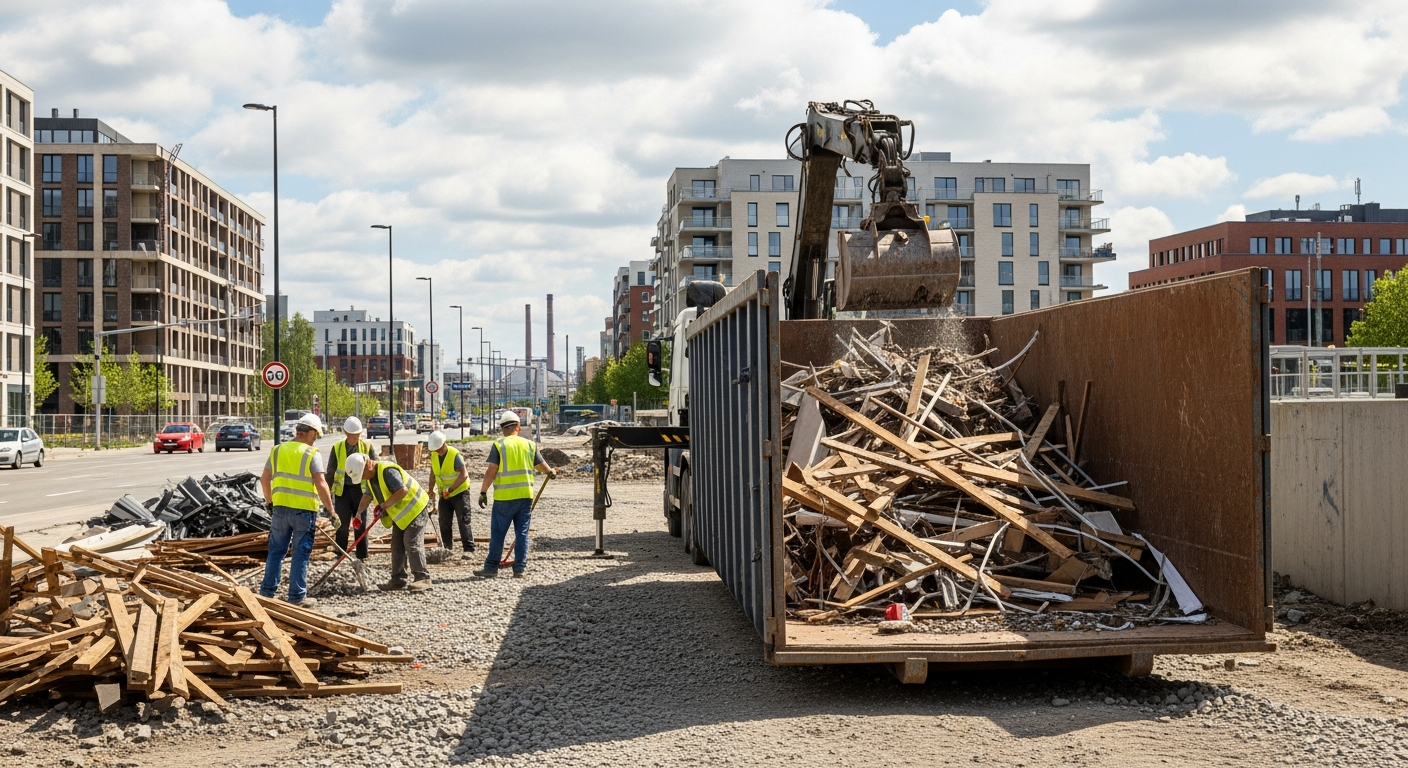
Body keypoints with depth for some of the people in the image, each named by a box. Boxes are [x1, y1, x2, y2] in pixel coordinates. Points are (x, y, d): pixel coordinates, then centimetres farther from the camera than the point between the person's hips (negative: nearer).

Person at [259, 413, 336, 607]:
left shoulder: (277, 450, 6)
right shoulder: (312, 454, -9)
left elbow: (264, 479, 9)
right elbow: (321, 485, -15)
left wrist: (269, 502, 23)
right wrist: (331, 511, -9)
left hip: (280, 508, 4)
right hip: (304, 510, -4)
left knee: (276, 551, 14)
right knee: (300, 554, 4)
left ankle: (267, 591, 17)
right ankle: (297, 596, 7)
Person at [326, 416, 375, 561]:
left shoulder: (367, 446, -1)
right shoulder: (337, 447, -1)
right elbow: (330, 471, 4)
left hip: (360, 489, 0)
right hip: (342, 490, 0)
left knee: (361, 524, 7)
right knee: (342, 525, 1)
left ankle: (362, 557, 14)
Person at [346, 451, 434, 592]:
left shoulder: (387, 471, -26)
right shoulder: (370, 476, 5)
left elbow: (402, 490, -34)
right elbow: (367, 496, 19)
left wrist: (384, 506, -28)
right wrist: (358, 514, 7)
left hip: (415, 509, -10)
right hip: (400, 513, 10)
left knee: (412, 543, -13)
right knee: (397, 546, 8)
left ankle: (422, 578, -10)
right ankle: (398, 579, 12)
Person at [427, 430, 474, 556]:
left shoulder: (455, 455, -22)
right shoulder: (434, 455, -2)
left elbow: (464, 475, -29)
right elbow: (433, 472, 11)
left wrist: (451, 489, -35)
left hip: (460, 492, -6)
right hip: (444, 494, 6)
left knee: (463, 521, -8)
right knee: (444, 522, 7)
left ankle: (469, 548, -8)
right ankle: (447, 548, 15)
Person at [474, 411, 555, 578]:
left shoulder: (499, 445, -6)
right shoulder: (529, 444, 6)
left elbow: (491, 471, -11)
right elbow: (541, 465, 20)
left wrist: (483, 492, -5)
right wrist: (551, 472, 42)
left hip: (505, 497, -3)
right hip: (525, 495, 4)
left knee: (498, 533, 3)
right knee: (522, 533, 9)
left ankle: (491, 568, 5)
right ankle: (519, 568, 9)